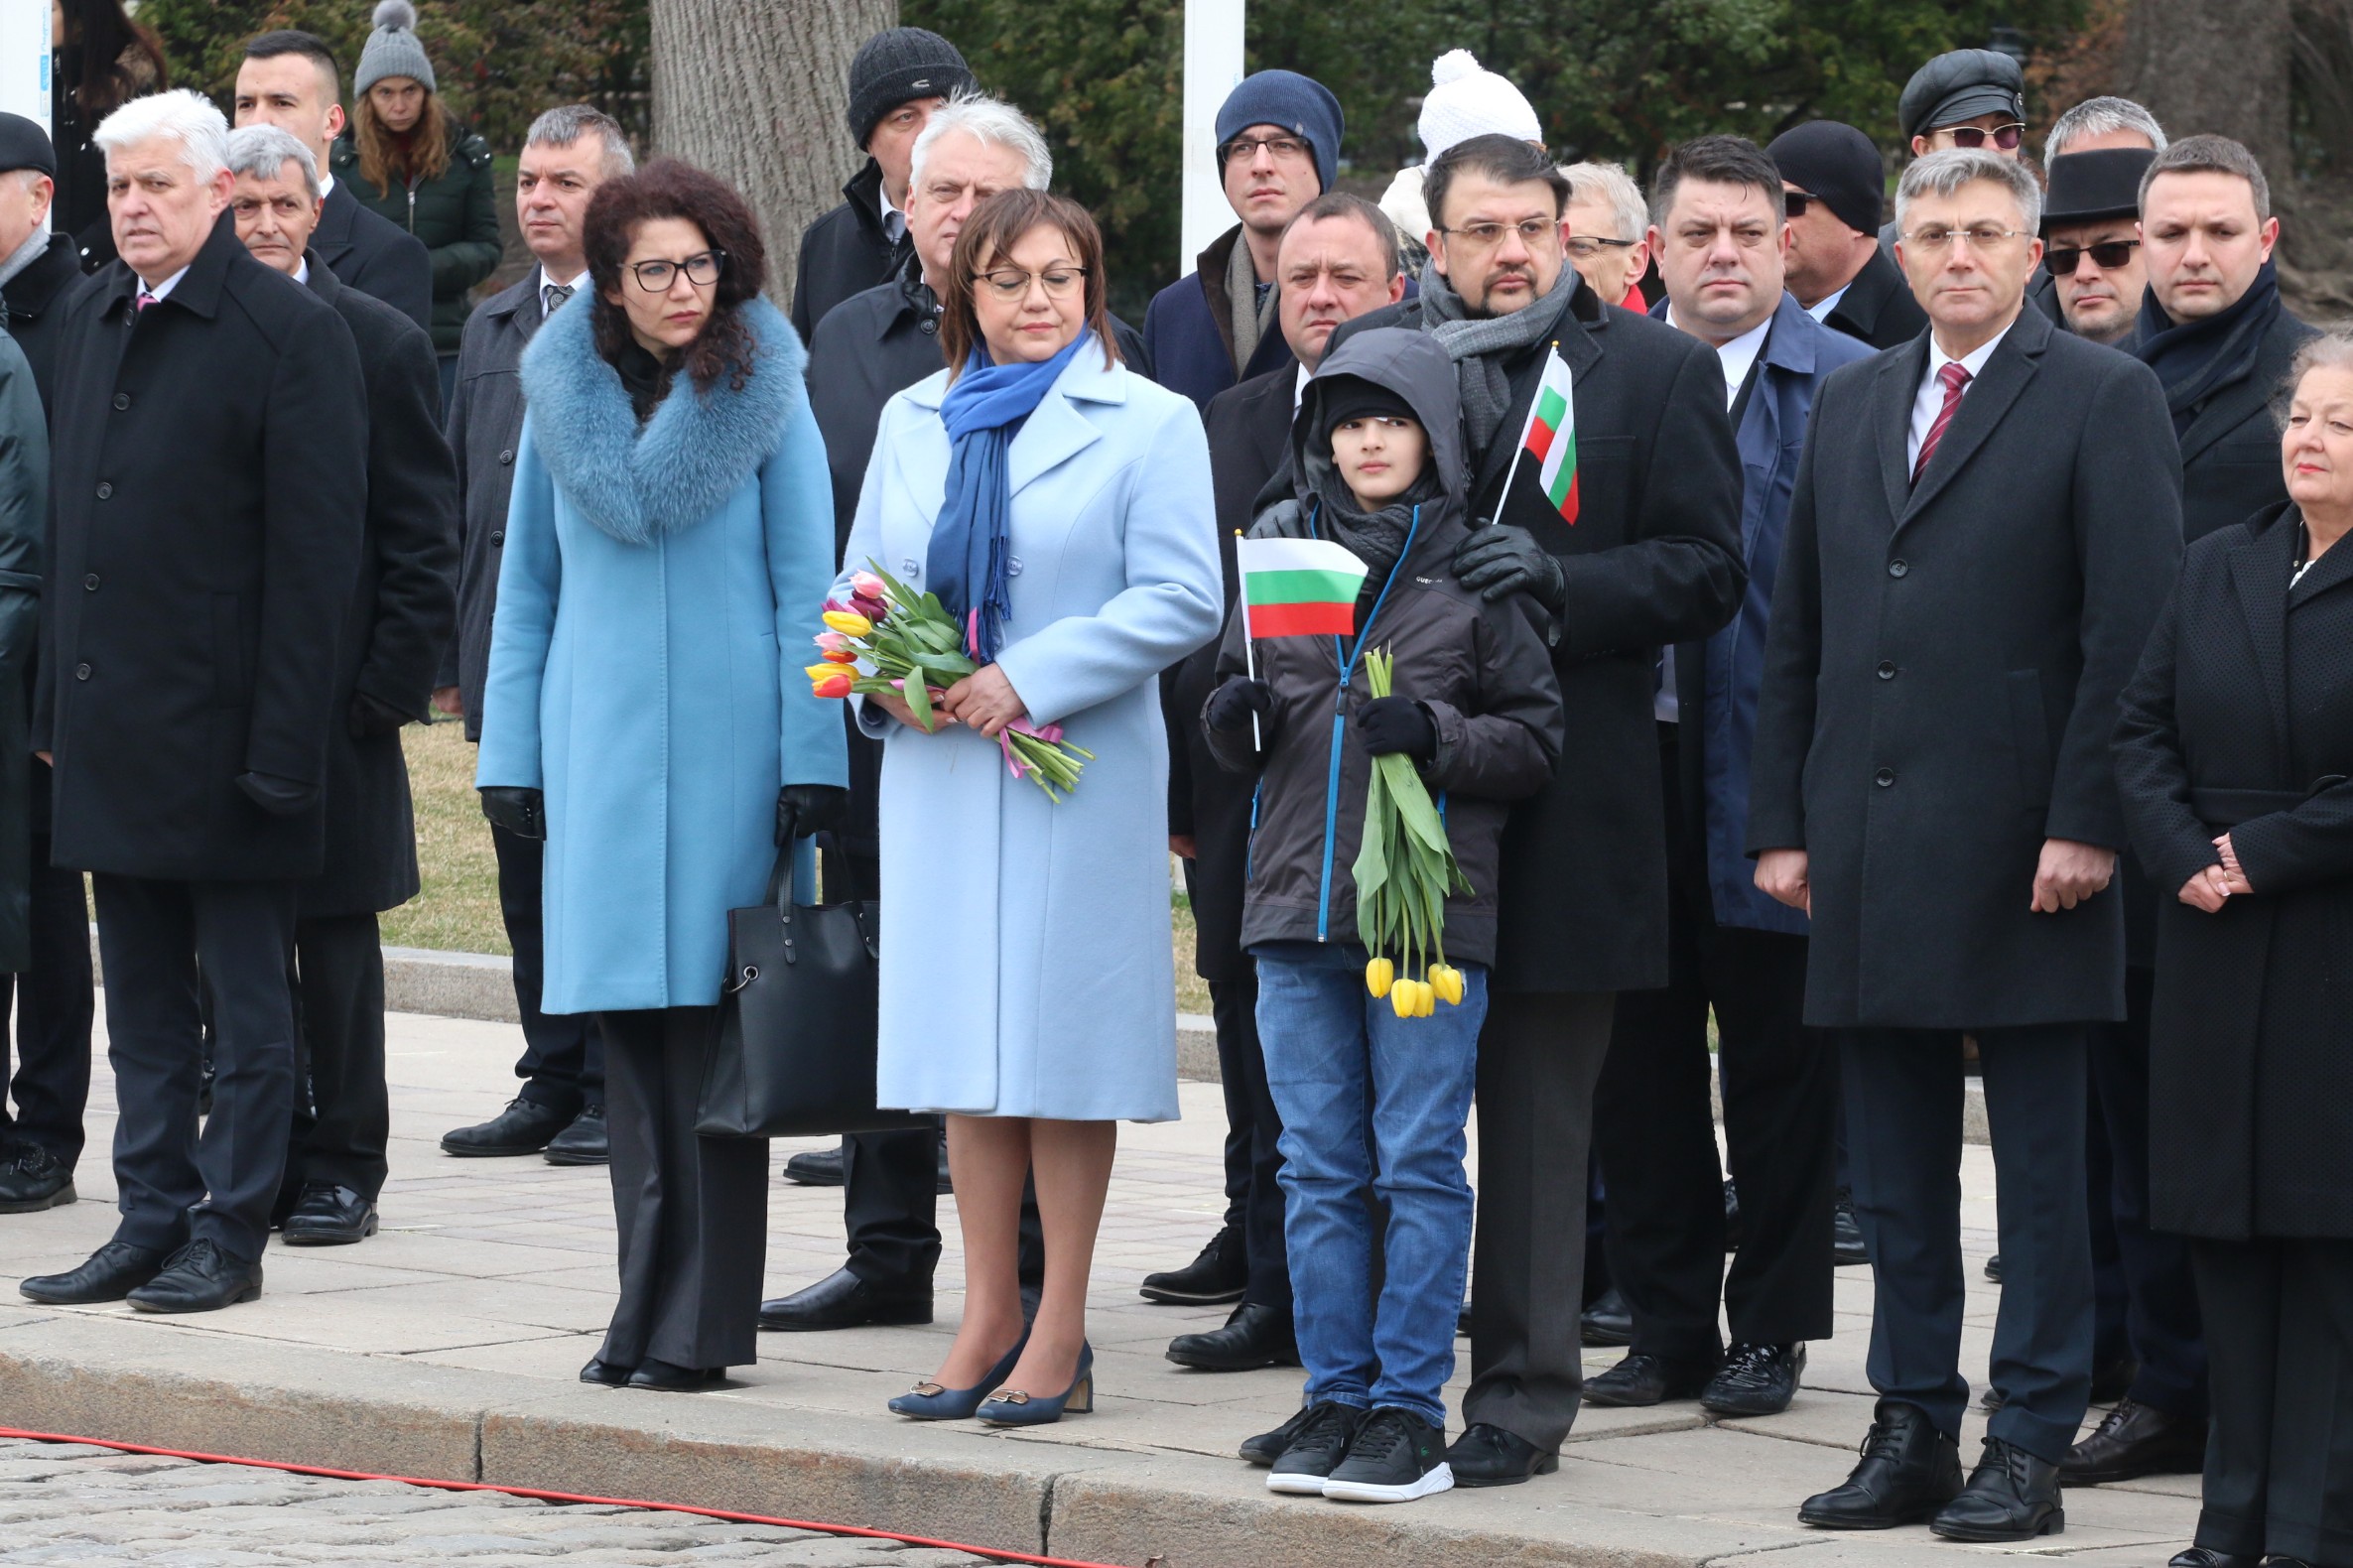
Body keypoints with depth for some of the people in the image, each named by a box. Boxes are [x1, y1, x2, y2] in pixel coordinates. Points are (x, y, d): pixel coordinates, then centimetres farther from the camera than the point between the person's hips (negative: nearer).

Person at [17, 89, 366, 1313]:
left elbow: (314, 556, -12)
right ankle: (151, 1223, 19)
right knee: (142, 1003, 12)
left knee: (246, 1000, 2)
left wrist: (285, 742, -16)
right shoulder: (88, 318, 12)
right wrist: (57, 698, 12)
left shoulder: (290, 332, -10)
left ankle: (229, 1234, 7)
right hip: (114, 727, 7)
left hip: (225, 727, -7)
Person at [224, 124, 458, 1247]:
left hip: (333, 696, -3)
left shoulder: (379, 345, 0)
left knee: (335, 941, 3)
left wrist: (390, 683, -8)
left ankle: (343, 1167, 10)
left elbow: (424, 535, 0)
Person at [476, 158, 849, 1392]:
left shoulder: (765, 399, 0)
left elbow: (805, 588, -1)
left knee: (708, 1022, -5)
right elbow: (529, 583, 13)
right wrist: (510, 752, 9)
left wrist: (810, 761, -7)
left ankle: (697, 1321, -2)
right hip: (600, 743, 3)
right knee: (629, 1026, 4)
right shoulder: (564, 398, 8)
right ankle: (652, 1306, 10)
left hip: (727, 742, -3)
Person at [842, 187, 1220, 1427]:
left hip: (1078, 773, -5)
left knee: (1065, 1045, -3)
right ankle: (988, 1320, 13)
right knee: (966, 1041, 6)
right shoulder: (913, 421, 14)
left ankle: (1061, 1335, 2)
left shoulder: (1147, 422, -1)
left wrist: (1030, 677, -16)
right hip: (938, 769, 5)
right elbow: (863, 582, 17)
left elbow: (1182, 600, -9)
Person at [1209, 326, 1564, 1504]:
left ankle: (1410, 1407, 3)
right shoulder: (1277, 545, 9)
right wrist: (1235, 721, -4)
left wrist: (1436, 735, -16)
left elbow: (1536, 742, 0)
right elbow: (1238, 720, 18)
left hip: (1433, 907, -4)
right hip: (1297, 899, 4)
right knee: (1318, 1168, 7)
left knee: (1420, 1163, -1)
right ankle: (1335, 1398, 14)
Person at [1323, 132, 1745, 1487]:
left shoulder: (1658, 371, 2)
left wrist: (1565, 582, -18)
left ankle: (1526, 1392, 8)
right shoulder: (1373, 354, 10)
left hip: (1561, 800, -3)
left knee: (1539, 1111, 2)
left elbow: (1705, 571, -3)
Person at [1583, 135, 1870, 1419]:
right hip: (1630, 762, 4)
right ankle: (1665, 1323, 17)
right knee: (1640, 1055, 8)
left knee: (1778, 1058, 4)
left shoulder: (1849, 386, -2)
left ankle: (1770, 1327, 13)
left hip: (1773, 768, -4)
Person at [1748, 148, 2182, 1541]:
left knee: (2040, 1165, 0)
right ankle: (1914, 1433, 15)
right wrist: (1781, 821, 10)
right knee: (1894, 1166, 9)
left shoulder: (2102, 399, -3)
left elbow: (2133, 630, -8)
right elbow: (1799, 631, 17)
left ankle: (2030, 1451, 3)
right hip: (1869, 841, 6)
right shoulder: (1851, 404, 15)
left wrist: (2086, 823, -15)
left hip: (2020, 845, -6)